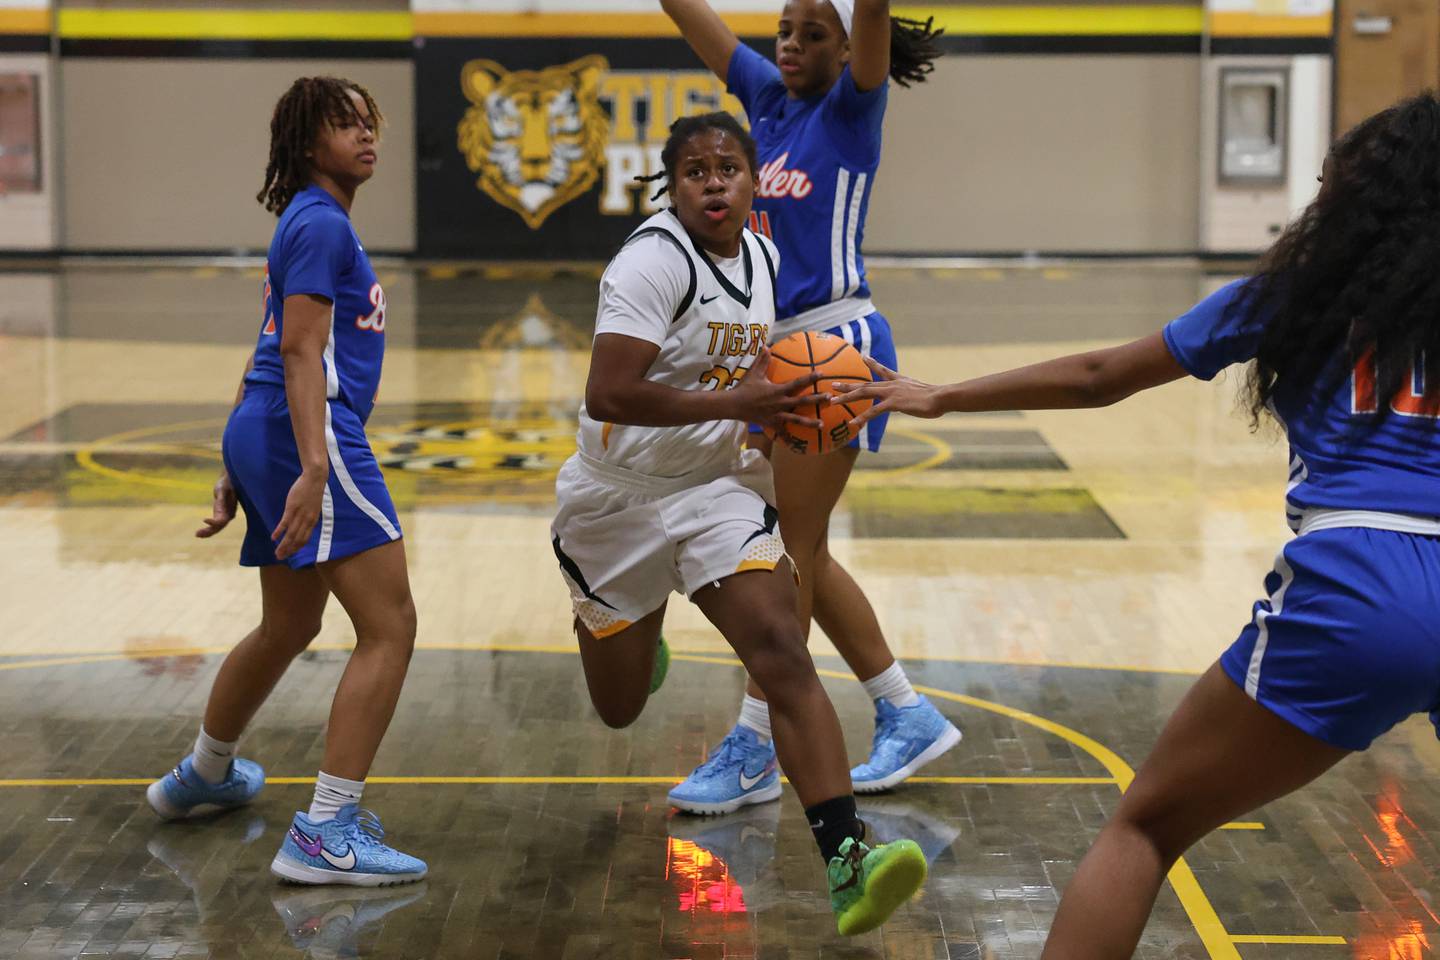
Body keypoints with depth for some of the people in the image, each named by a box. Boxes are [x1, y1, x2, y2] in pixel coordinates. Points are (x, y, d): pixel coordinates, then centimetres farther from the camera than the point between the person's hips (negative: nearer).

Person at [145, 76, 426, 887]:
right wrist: (314, 469, -27)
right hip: (308, 433, -11)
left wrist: (244, 472, 26)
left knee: (289, 628, 26)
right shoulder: (322, 224, -9)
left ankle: (204, 777, 47)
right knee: (390, 626, -14)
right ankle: (326, 835, -17)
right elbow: (301, 351, -19)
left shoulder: (313, 223, 21)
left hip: (262, 431, 11)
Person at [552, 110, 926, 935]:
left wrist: (789, 401, 1)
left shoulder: (765, 258, 2)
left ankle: (847, 860, -27)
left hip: (716, 489, 4)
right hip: (618, 498, -4)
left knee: (784, 655, -19)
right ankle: (617, 633, 52)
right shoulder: (652, 262, -21)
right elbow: (608, 395, -32)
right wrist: (736, 402, -32)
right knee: (621, 710, 13)